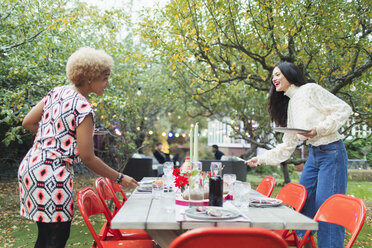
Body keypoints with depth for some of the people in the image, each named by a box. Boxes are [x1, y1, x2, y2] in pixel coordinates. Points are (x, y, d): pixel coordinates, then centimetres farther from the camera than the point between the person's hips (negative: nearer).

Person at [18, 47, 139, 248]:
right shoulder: (83, 109, -16)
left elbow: (28, 122, 13)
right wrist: (119, 178, -6)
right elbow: (87, 158, -15)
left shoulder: (57, 92, 7)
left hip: (30, 166, 9)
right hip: (51, 175, -9)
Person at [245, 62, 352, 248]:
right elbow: (288, 146, 15)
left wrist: (319, 129, -21)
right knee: (303, 202, 9)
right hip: (313, 154, 8)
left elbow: (343, 109, -11)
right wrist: (262, 159, 9)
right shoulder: (290, 104, 15)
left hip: (331, 152, -8)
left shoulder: (309, 90, -7)